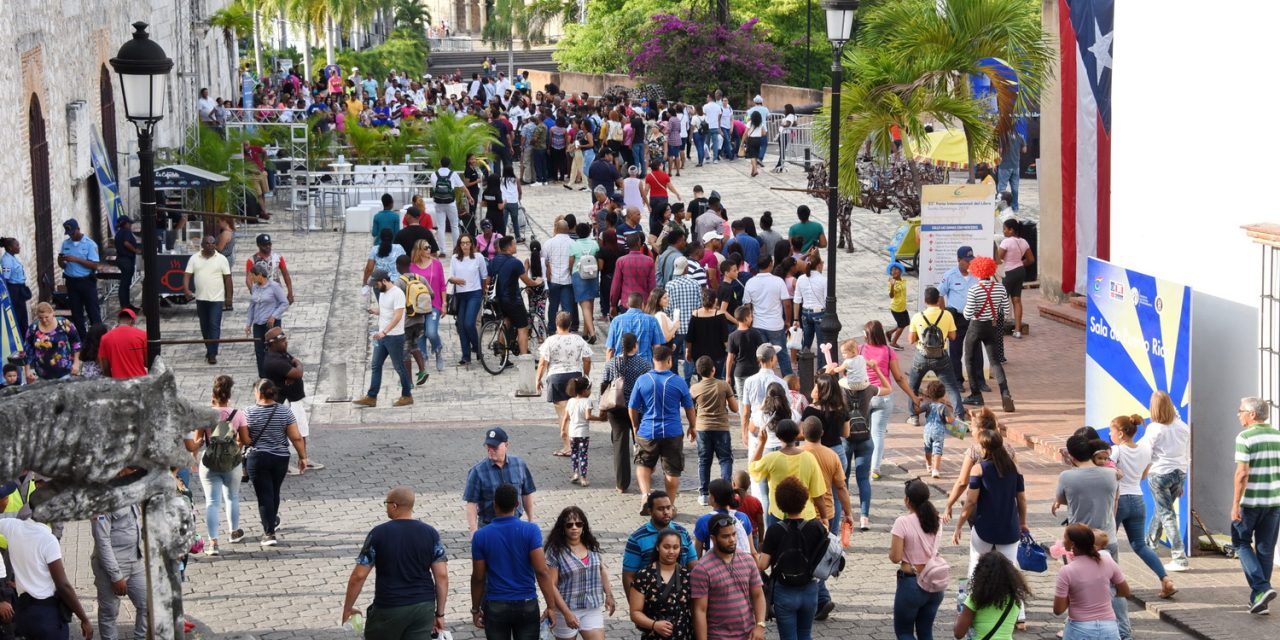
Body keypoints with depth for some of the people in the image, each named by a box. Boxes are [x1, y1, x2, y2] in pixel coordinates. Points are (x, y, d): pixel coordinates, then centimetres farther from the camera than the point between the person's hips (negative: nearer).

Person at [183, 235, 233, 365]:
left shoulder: (221, 259, -3)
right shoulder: (194, 259, 3)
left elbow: (227, 278, -1)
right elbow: (187, 275, 0)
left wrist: (229, 297, -5)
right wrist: (186, 289, -18)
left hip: (216, 299, -3)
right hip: (200, 298, 3)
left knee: (214, 326, -9)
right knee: (204, 326, 13)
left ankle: (212, 354, -10)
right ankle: (209, 349, 29)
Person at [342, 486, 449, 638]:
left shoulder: (378, 534, -9)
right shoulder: (430, 533, -1)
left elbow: (359, 575, -7)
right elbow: (442, 576, -2)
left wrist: (347, 608, 5)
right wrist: (440, 613, 5)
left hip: (389, 608, -3)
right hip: (424, 607, 3)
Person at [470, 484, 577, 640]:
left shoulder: (481, 536, -6)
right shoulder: (530, 531, -10)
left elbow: (478, 577, -2)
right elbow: (542, 571, -13)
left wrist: (476, 609, 10)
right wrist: (551, 607, -8)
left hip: (495, 607, 0)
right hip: (527, 605, 0)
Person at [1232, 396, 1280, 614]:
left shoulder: (1245, 437, -11)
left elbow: (1242, 473, -16)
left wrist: (1235, 504, -13)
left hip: (1250, 502, -5)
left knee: (1242, 542, 10)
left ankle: (1261, 588, -8)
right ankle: (1258, 600, 14)